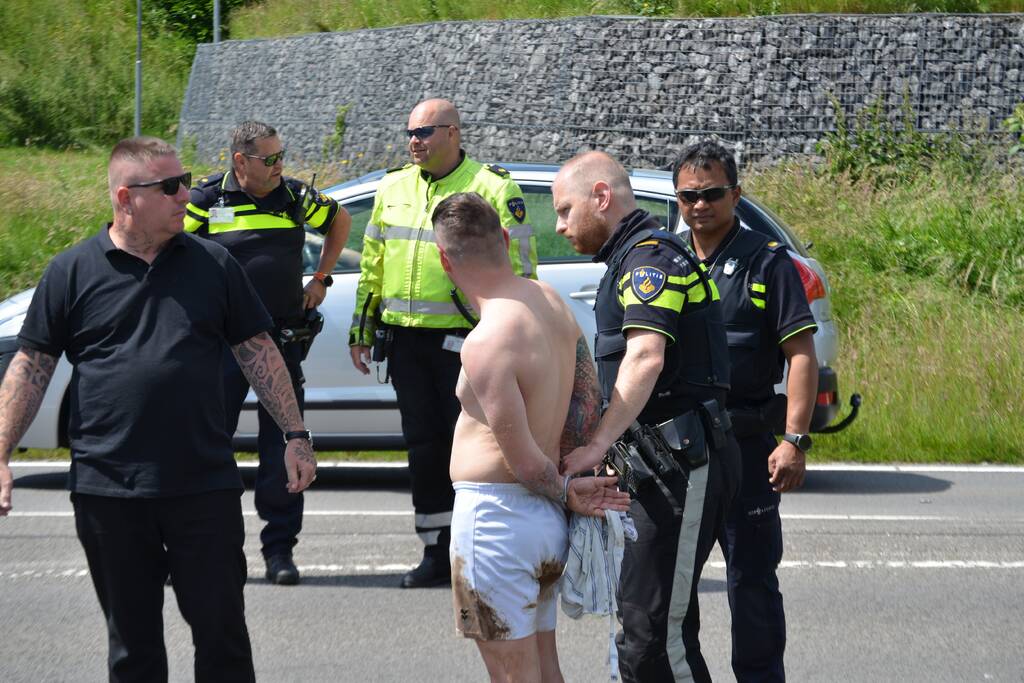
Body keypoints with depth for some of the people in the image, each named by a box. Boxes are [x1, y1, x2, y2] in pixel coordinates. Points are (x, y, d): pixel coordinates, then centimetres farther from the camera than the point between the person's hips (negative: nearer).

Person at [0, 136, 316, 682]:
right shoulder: (71, 272, 0)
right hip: (108, 488, -1)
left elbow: (258, 352, 9)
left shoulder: (212, 264, 5)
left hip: (205, 487, 1)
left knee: (221, 630, 3)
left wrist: (296, 436, 5)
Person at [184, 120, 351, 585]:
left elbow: (340, 221, 25)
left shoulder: (295, 197, 6)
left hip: (283, 340, 3)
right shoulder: (208, 199, -5)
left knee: (282, 448, 4)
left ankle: (279, 550, 12)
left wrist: (321, 279, 20)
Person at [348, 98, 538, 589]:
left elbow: (519, 269, -4)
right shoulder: (392, 189, 14)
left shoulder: (494, 189, -3)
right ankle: (438, 552, 15)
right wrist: (361, 330, 17)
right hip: (406, 338, 5)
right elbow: (372, 266, 20)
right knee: (423, 444, 7)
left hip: (464, 340, -5)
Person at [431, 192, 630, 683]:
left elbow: (526, 462, -21)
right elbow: (587, 398, 9)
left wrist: (566, 493, -3)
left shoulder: (486, 342, -23)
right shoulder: (551, 301, 3)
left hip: (496, 514, -9)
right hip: (545, 517, 9)